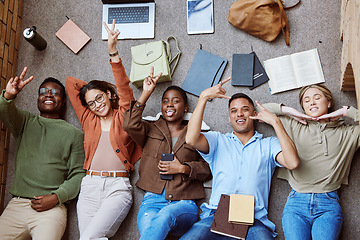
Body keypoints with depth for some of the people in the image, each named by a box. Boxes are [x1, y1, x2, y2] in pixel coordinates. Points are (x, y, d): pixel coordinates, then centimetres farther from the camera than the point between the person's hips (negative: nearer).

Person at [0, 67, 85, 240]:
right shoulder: (26, 122, 17)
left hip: (52, 209, -2)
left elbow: (78, 174, 4)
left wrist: (56, 197, -10)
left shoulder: (74, 134, 8)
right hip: (16, 205, 3)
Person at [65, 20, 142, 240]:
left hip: (118, 187, -3)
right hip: (89, 187, 4)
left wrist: (113, 51, -17)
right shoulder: (89, 120, 16)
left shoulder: (122, 116, 9)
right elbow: (71, 82, 20)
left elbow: (124, 88, -8)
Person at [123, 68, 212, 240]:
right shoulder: (151, 129, 19)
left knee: (165, 216, -38)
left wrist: (183, 168, -5)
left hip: (183, 202, 0)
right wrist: (145, 94, 0)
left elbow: (208, 168, 12)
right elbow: (130, 125, -3)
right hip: (152, 200, 1)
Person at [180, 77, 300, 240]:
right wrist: (204, 97, -1)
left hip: (254, 219, 0)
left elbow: (293, 163, -3)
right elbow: (191, 139, -2)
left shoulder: (268, 145, 17)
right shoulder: (218, 141, 19)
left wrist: (275, 122, 2)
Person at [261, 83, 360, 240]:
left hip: (328, 204, 0)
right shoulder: (294, 127, 16)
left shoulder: (347, 133, 15)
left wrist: (345, 111, 6)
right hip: (296, 201, 0)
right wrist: (288, 111, 8)